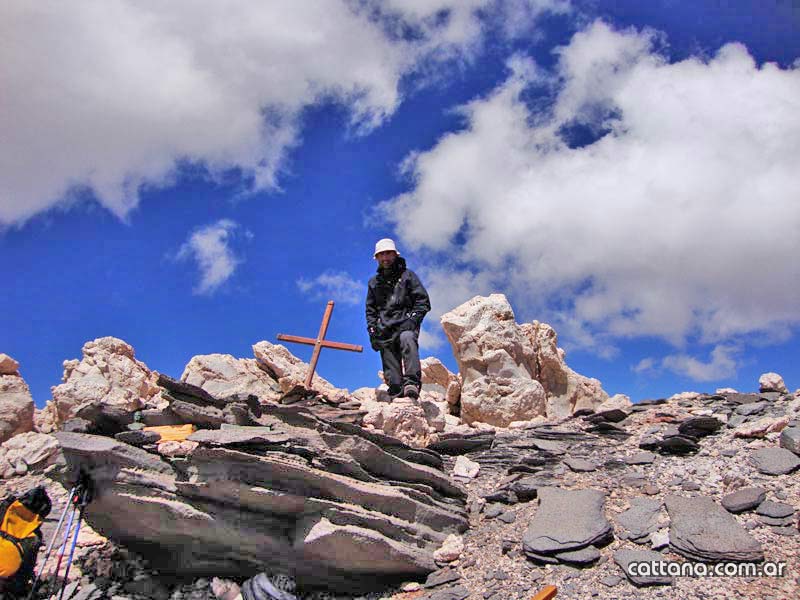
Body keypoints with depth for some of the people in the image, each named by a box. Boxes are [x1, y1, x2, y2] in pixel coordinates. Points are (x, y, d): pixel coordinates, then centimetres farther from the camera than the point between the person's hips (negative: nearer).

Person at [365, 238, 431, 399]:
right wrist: (372, 331, 10)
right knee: (390, 366, -6)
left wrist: (412, 320, -8)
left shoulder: (407, 275, 13)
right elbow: (370, 309, 25)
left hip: (405, 325, -4)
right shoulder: (374, 282, 24)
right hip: (384, 330, 4)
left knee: (407, 339, -35)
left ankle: (412, 383, -44)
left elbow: (423, 301, 6)